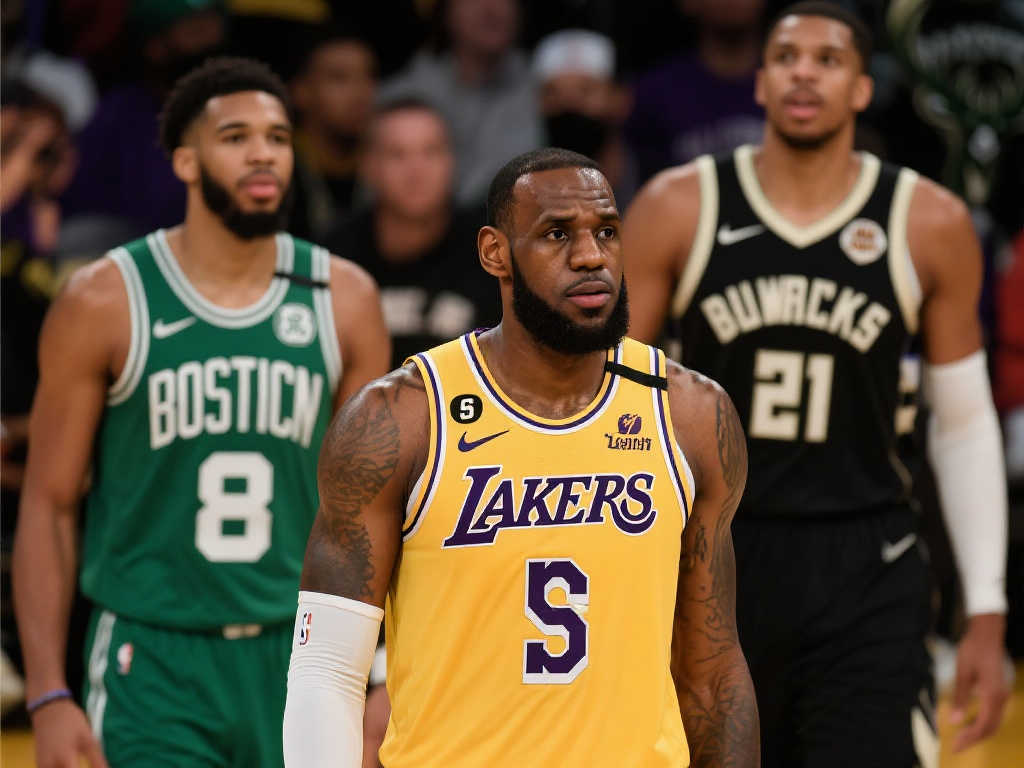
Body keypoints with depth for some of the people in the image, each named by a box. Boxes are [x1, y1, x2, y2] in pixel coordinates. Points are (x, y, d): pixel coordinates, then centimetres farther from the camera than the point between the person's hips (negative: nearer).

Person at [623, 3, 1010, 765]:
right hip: (708, 563, 1)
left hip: (867, 579, -1)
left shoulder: (929, 224, 0)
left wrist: (988, 614, 2)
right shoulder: (678, 209, -1)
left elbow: (966, 425, 6)